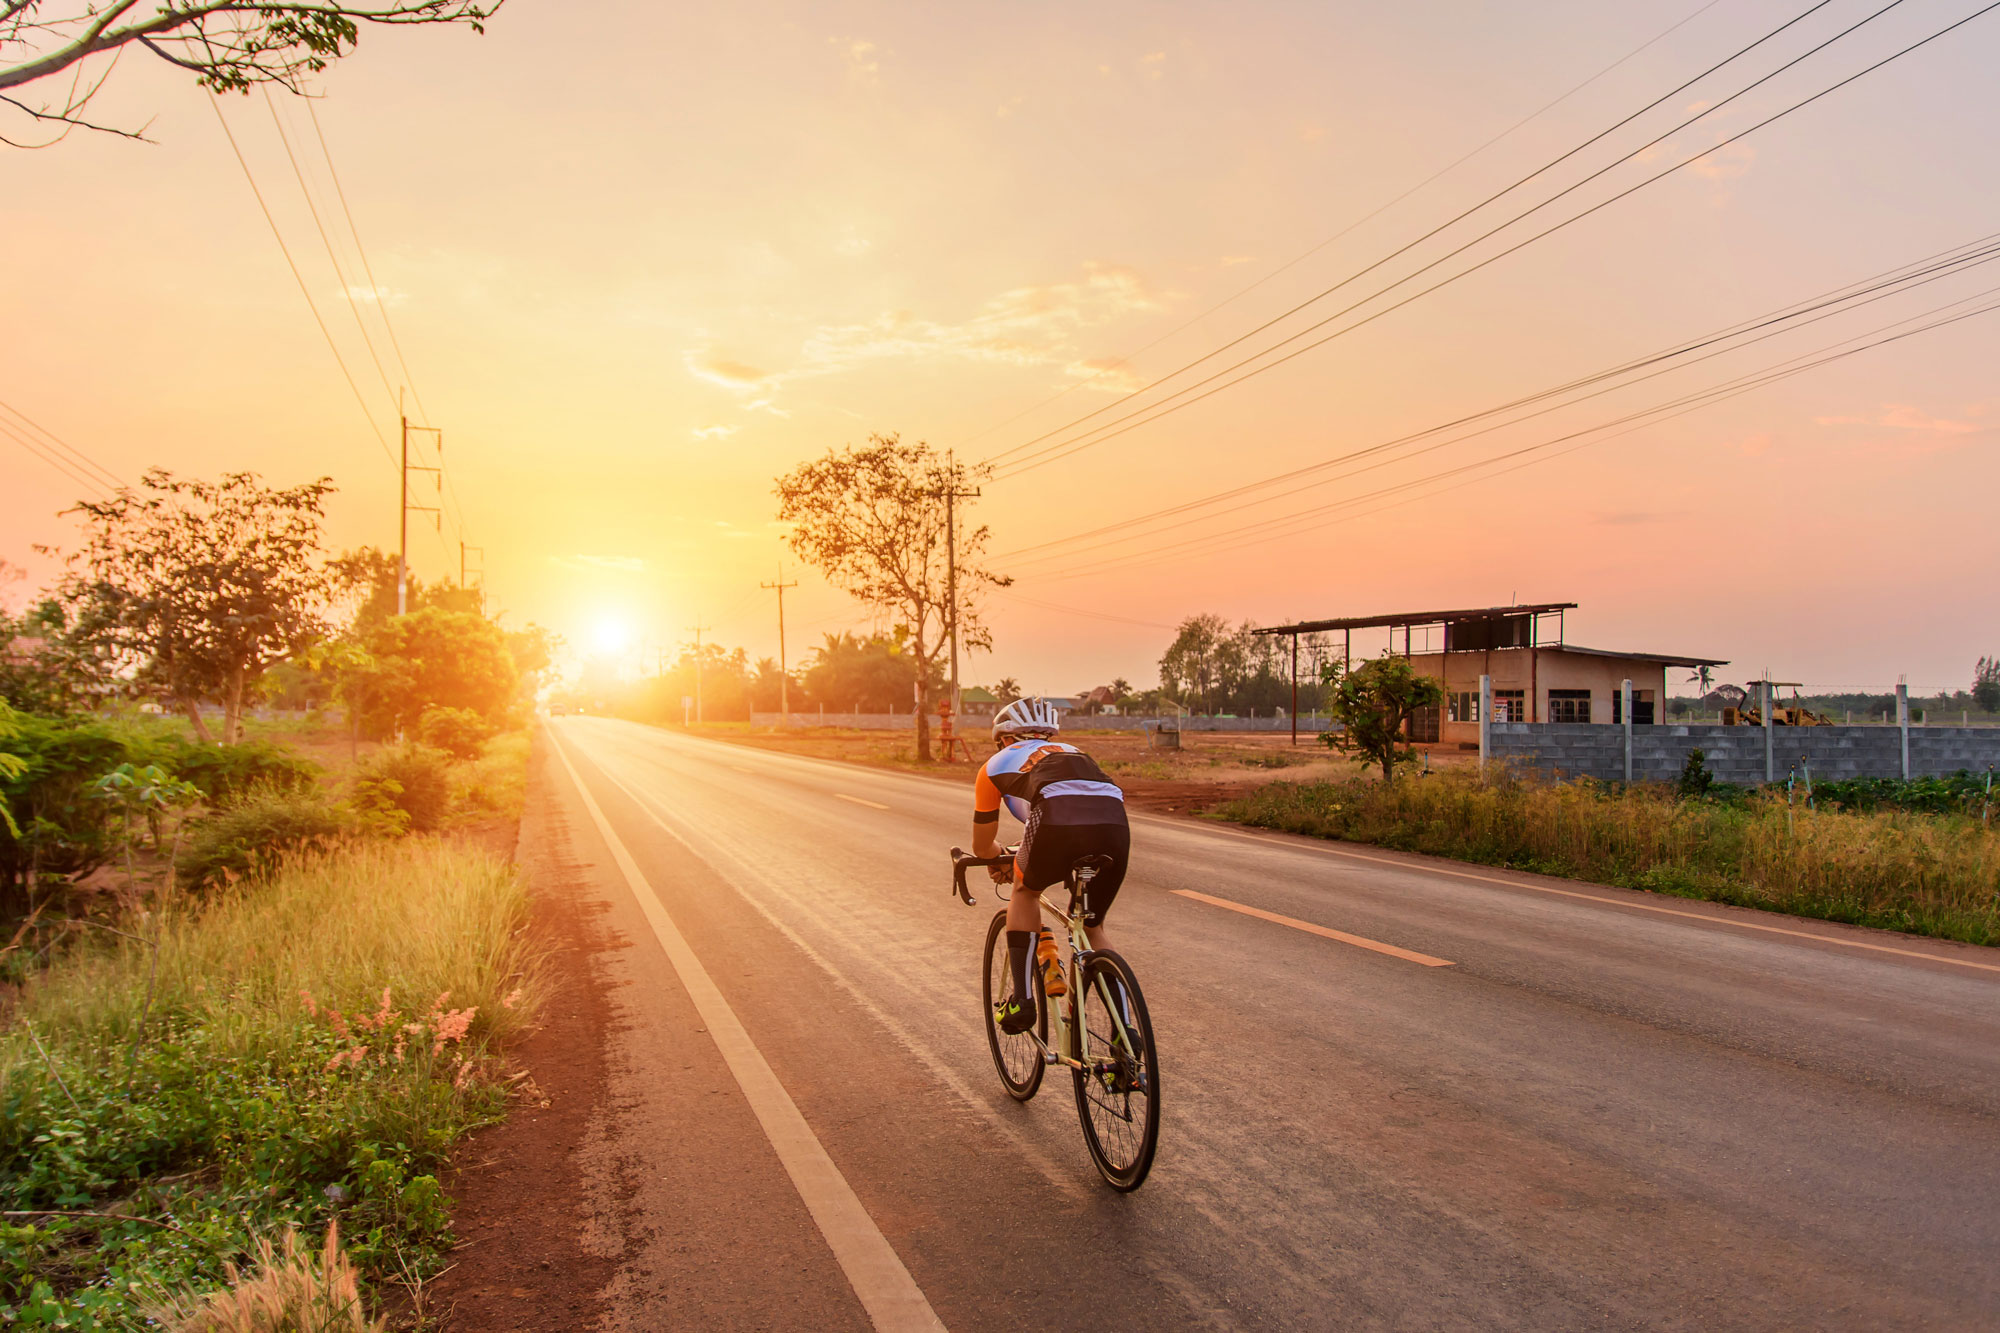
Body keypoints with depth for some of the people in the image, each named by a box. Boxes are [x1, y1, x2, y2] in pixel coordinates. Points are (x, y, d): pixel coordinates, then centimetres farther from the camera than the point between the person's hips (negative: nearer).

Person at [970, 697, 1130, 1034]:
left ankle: (1022, 999, 18)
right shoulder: (1073, 752, 42)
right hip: (1115, 825, 4)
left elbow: (982, 845, 40)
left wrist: (1001, 862, 63)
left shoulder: (996, 764, 32)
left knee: (1024, 891, 28)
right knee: (1093, 928, 24)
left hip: (1058, 821, -3)